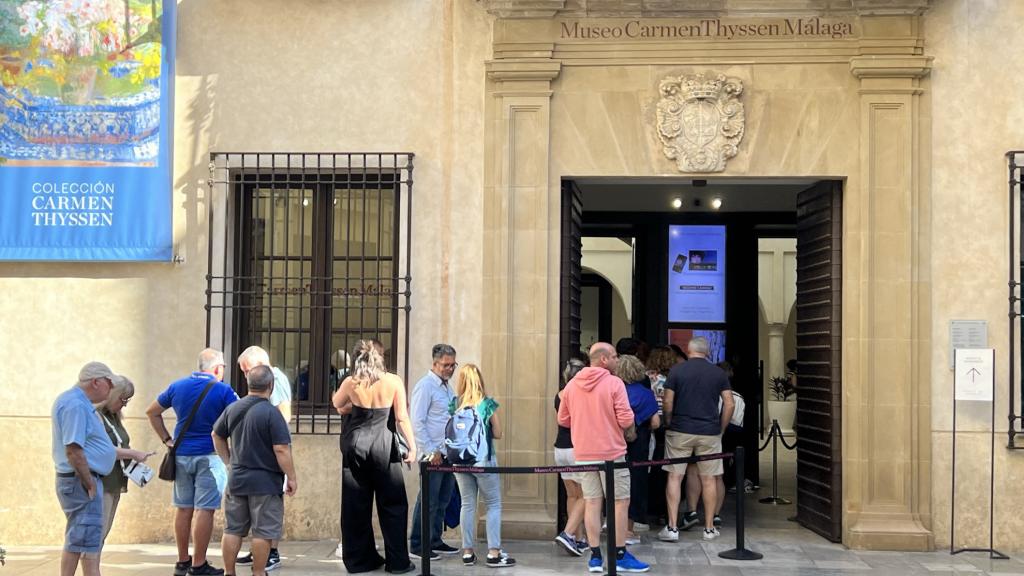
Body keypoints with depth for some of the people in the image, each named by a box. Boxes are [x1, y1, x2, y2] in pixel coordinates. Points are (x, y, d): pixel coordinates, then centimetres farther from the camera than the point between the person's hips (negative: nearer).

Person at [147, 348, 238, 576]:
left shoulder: (177, 386, 7)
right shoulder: (223, 390, -8)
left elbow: (152, 412, 15)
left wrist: (166, 440, 12)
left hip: (181, 455, 5)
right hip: (209, 456, -5)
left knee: (183, 508, 13)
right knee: (204, 510, -2)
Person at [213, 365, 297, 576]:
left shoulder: (233, 408, 3)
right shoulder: (271, 413, -17)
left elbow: (217, 436, 17)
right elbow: (281, 450, -20)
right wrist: (292, 478, -11)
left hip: (237, 480, 6)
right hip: (265, 482, -6)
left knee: (233, 529, 13)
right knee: (263, 532, 3)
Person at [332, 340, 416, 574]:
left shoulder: (351, 383, 0)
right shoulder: (393, 382, -4)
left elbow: (337, 405, 19)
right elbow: (402, 418, -6)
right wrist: (412, 446, -2)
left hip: (355, 446, 2)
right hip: (383, 447, -2)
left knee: (356, 506, 9)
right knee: (392, 505, 5)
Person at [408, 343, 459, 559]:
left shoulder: (447, 387, 16)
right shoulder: (425, 386, -10)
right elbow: (417, 422, -15)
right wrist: (431, 451, -17)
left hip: (448, 453, 8)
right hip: (433, 454, -8)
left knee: (442, 501, 14)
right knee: (428, 501, -3)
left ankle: (434, 541, 23)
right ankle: (417, 546, 5)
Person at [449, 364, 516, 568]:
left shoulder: (454, 404, -1)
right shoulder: (487, 404, -8)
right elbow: (498, 434, -2)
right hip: (484, 460, -3)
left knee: (467, 504, 11)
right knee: (493, 505, 6)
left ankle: (467, 552, 12)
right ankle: (494, 553, 1)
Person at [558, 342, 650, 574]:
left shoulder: (571, 385, 4)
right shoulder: (614, 383, -12)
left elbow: (563, 419, 11)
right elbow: (626, 420, -16)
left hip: (583, 453, 5)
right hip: (611, 452, -5)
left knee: (592, 503, 8)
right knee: (620, 502, 5)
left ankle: (595, 557, 10)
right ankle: (620, 556, 9)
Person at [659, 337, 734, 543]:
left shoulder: (676, 371, -1)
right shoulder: (718, 373, 4)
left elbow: (668, 402, -5)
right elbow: (729, 404, 0)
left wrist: (669, 424, 9)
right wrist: (721, 429, 10)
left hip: (680, 431, -1)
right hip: (709, 433, 2)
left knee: (674, 477, 4)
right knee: (708, 479, 8)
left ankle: (672, 527, 1)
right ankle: (709, 528, 14)